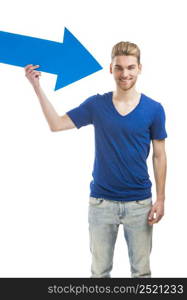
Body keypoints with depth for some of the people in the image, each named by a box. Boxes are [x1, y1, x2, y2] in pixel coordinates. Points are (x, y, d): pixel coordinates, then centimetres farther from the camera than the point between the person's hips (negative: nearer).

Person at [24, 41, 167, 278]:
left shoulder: (154, 109, -4)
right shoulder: (96, 105, -1)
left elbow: (159, 155, 0)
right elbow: (56, 124, -2)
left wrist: (160, 199, -3)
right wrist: (37, 87, -8)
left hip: (139, 203, -1)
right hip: (101, 202, 1)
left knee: (141, 271, 11)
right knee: (99, 271, 12)